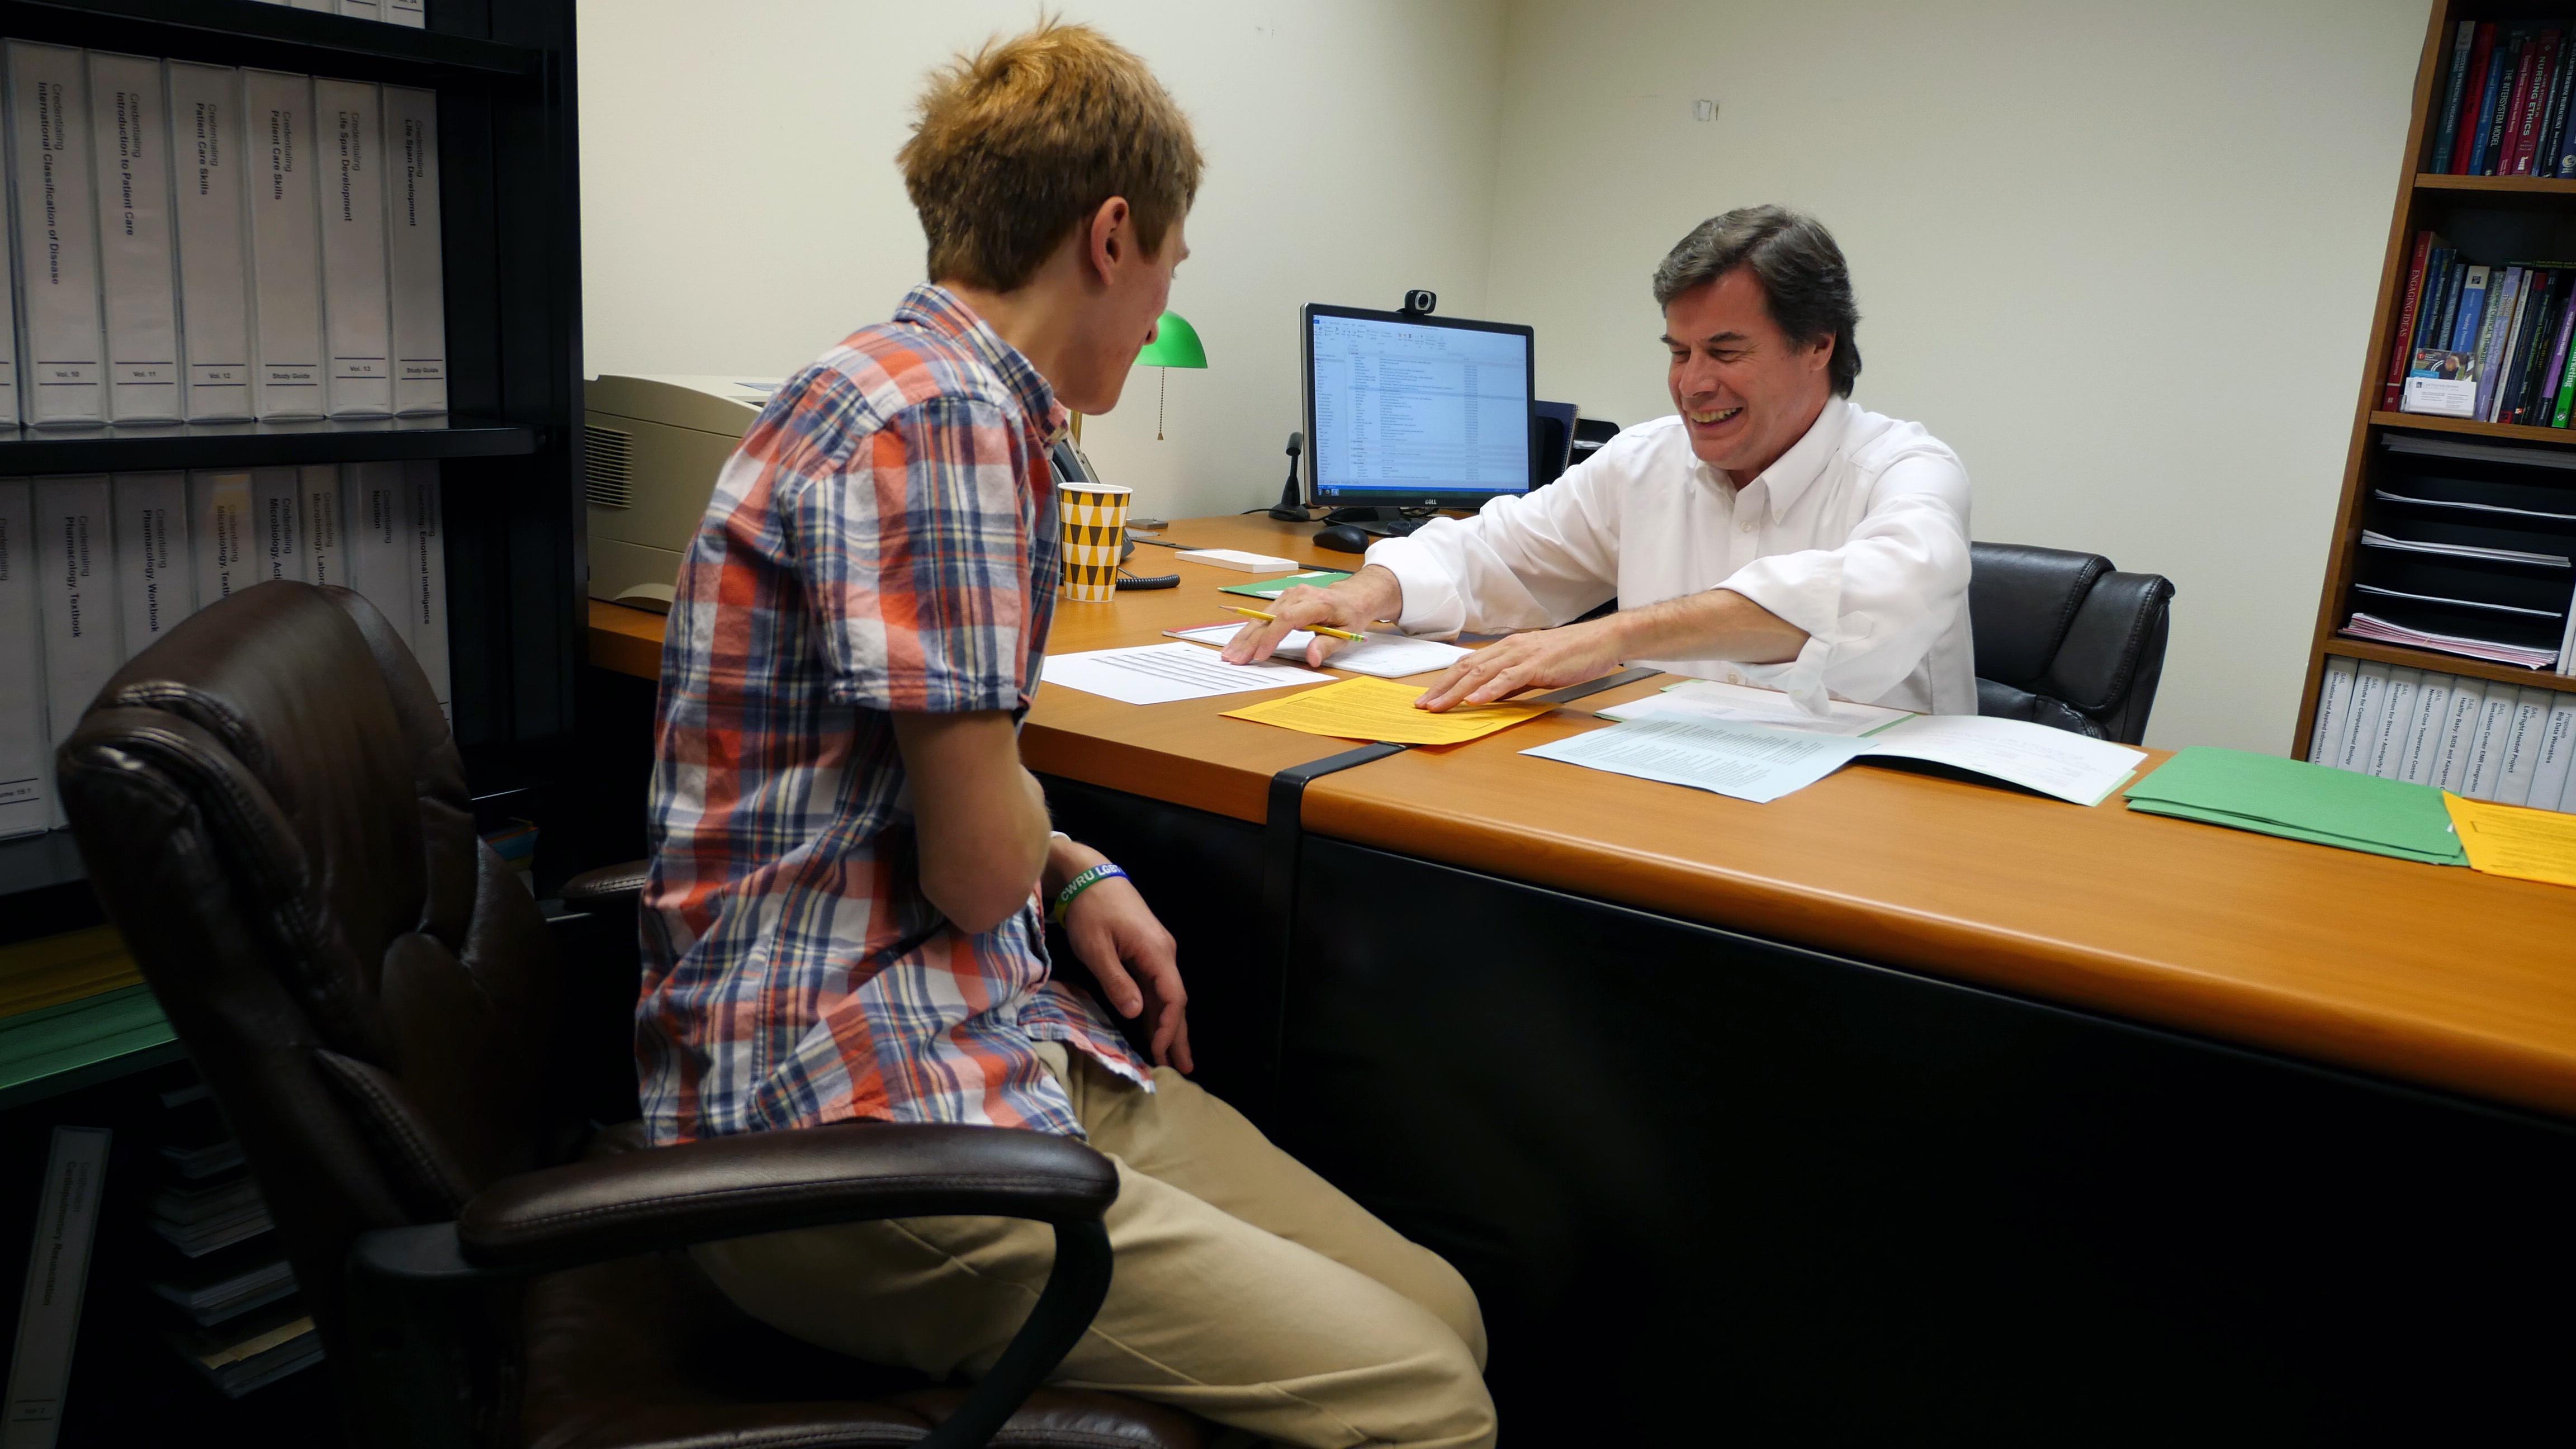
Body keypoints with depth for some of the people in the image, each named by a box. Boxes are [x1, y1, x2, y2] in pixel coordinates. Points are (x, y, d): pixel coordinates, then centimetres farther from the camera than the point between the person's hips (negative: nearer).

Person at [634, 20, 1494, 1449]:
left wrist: (1077, 871, 8)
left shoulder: (938, 387, 14)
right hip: (851, 1115, -9)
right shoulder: (946, 419, -18)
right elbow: (978, 870, -16)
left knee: (1438, 1312, 2)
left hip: (981, 1031, 9)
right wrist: (1026, 813, 6)